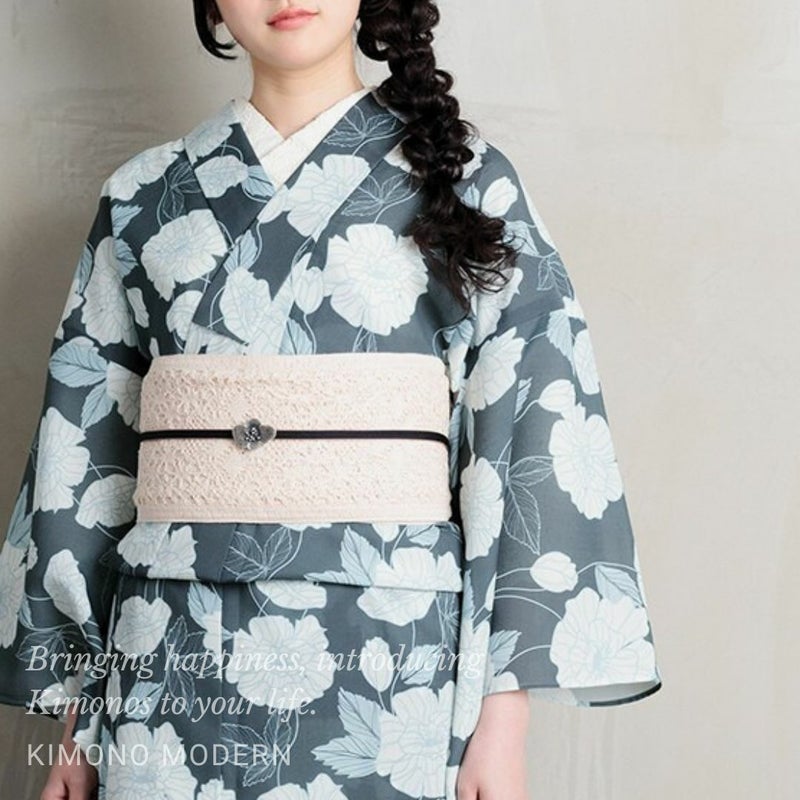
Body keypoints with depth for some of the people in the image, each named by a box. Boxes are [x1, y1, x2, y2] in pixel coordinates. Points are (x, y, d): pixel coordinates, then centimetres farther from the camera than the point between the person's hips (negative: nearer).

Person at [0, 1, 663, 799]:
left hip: (391, 646, -2)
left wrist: (505, 712, -10)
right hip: (175, 654, 2)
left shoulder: (462, 179, 3)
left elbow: (533, 437, -3)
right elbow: (83, 449, 10)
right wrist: (77, 717, 7)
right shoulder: (146, 197, 10)